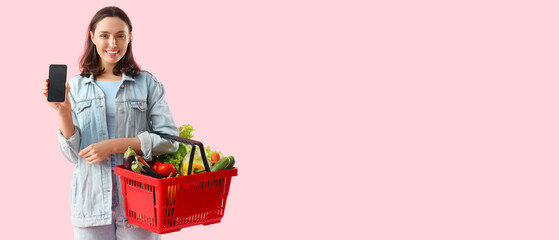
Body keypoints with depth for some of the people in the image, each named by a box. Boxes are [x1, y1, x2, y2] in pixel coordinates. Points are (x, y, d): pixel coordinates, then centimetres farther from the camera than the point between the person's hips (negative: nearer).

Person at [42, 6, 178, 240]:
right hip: (91, 201, 1)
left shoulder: (148, 83, 4)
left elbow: (170, 140, -6)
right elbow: (73, 154, 3)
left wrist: (113, 145, -12)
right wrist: (63, 110, -12)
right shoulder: (77, 86, 8)